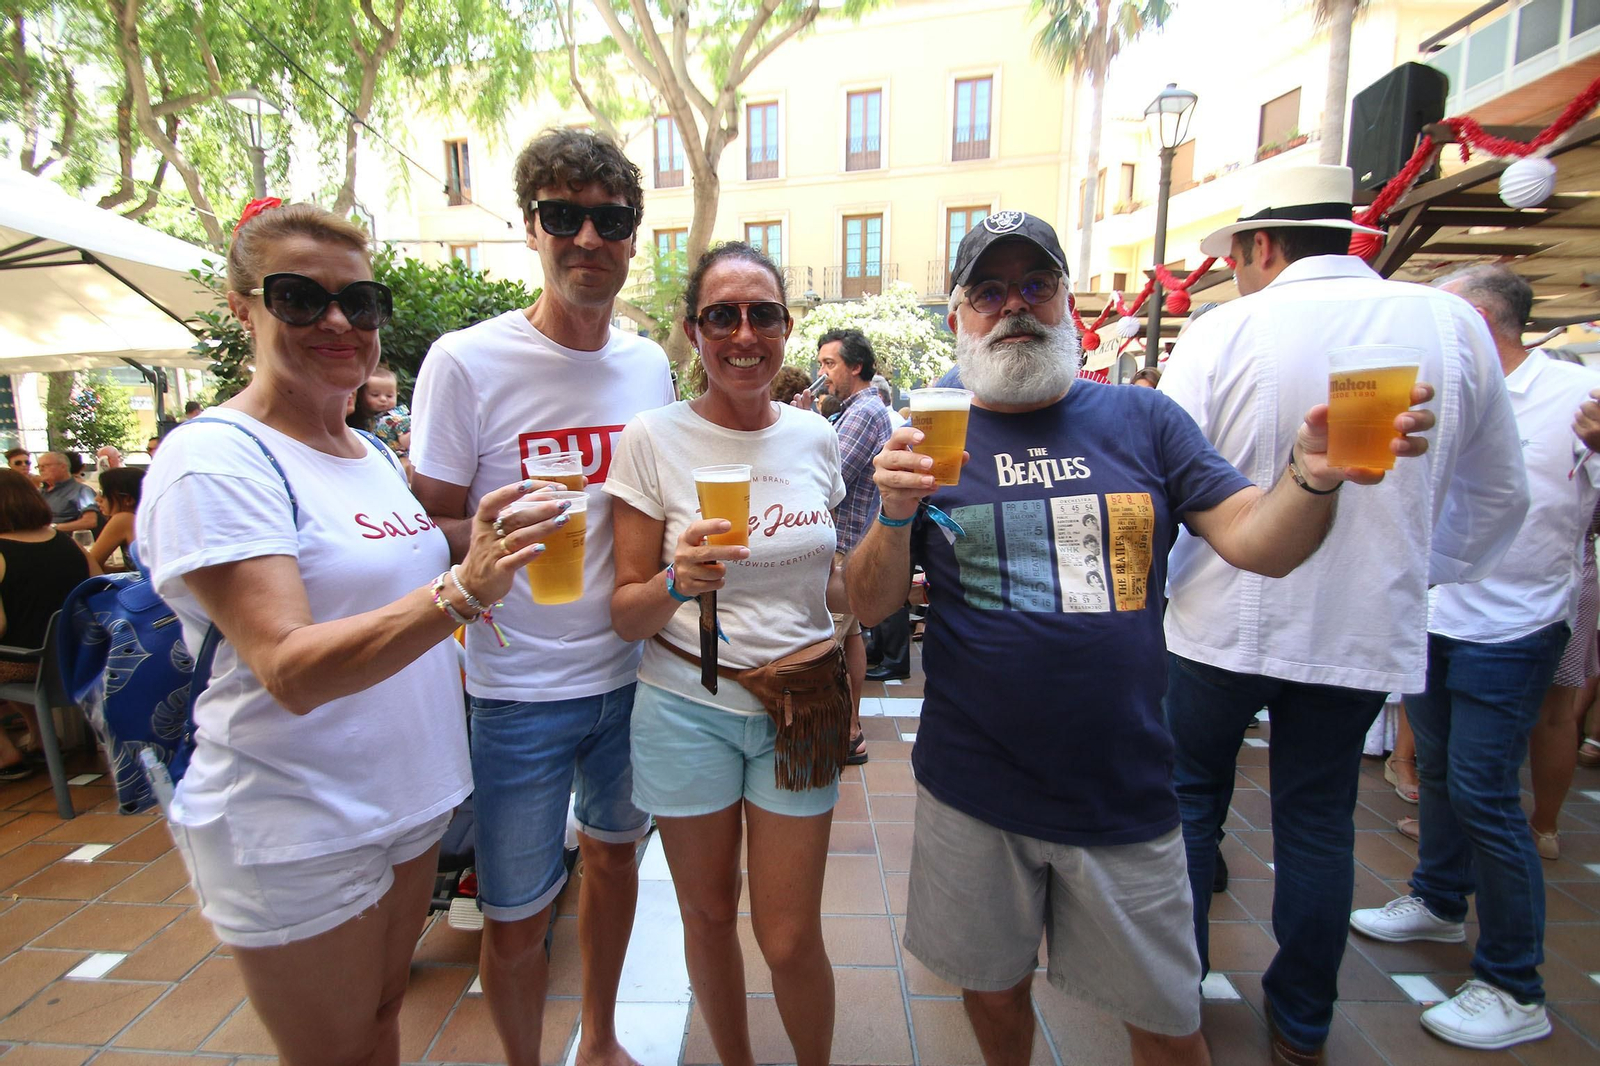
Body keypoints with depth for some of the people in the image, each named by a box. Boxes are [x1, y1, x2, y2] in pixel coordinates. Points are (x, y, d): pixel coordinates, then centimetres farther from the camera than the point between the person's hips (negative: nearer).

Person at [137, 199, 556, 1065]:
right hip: (296, 838, -7)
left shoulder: (372, 453, 5)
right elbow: (290, 671, -29)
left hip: (407, 800, 7)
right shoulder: (215, 459, -18)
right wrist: (461, 590, -42)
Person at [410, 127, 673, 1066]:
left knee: (615, 851, 22)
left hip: (634, 671, 5)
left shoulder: (651, 364, 4)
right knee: (516, 917, 9)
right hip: (519, 688, -4)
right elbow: (431, 526, -7)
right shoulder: (466, 363, -11)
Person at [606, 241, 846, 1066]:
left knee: (790, 939, 7)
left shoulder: (814, 437, 1)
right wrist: (677, 582, -27)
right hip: (688, 710, -1)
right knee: (708, 917, 17)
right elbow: (627, 614, -8)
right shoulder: (653, 438, -9)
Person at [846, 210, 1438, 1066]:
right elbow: (871, 605, -6)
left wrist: (1314, 476, -26)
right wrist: (897, 515, -24)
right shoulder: (932, 440, -2)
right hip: (973, 794, 0)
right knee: (993, 992, 21)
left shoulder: (1142, 419, 0)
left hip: (1125, 796, 1)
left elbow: (1259, 544, -6)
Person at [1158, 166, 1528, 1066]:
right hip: (1366, 629, 3)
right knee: (1319, 821, 17)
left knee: (1189, 802, 15)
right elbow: (1499, 497, 9)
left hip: (1221, 621, -3)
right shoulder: (1454, 326, 1)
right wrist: (1417, 577, 22)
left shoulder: (1224, 332, -10)